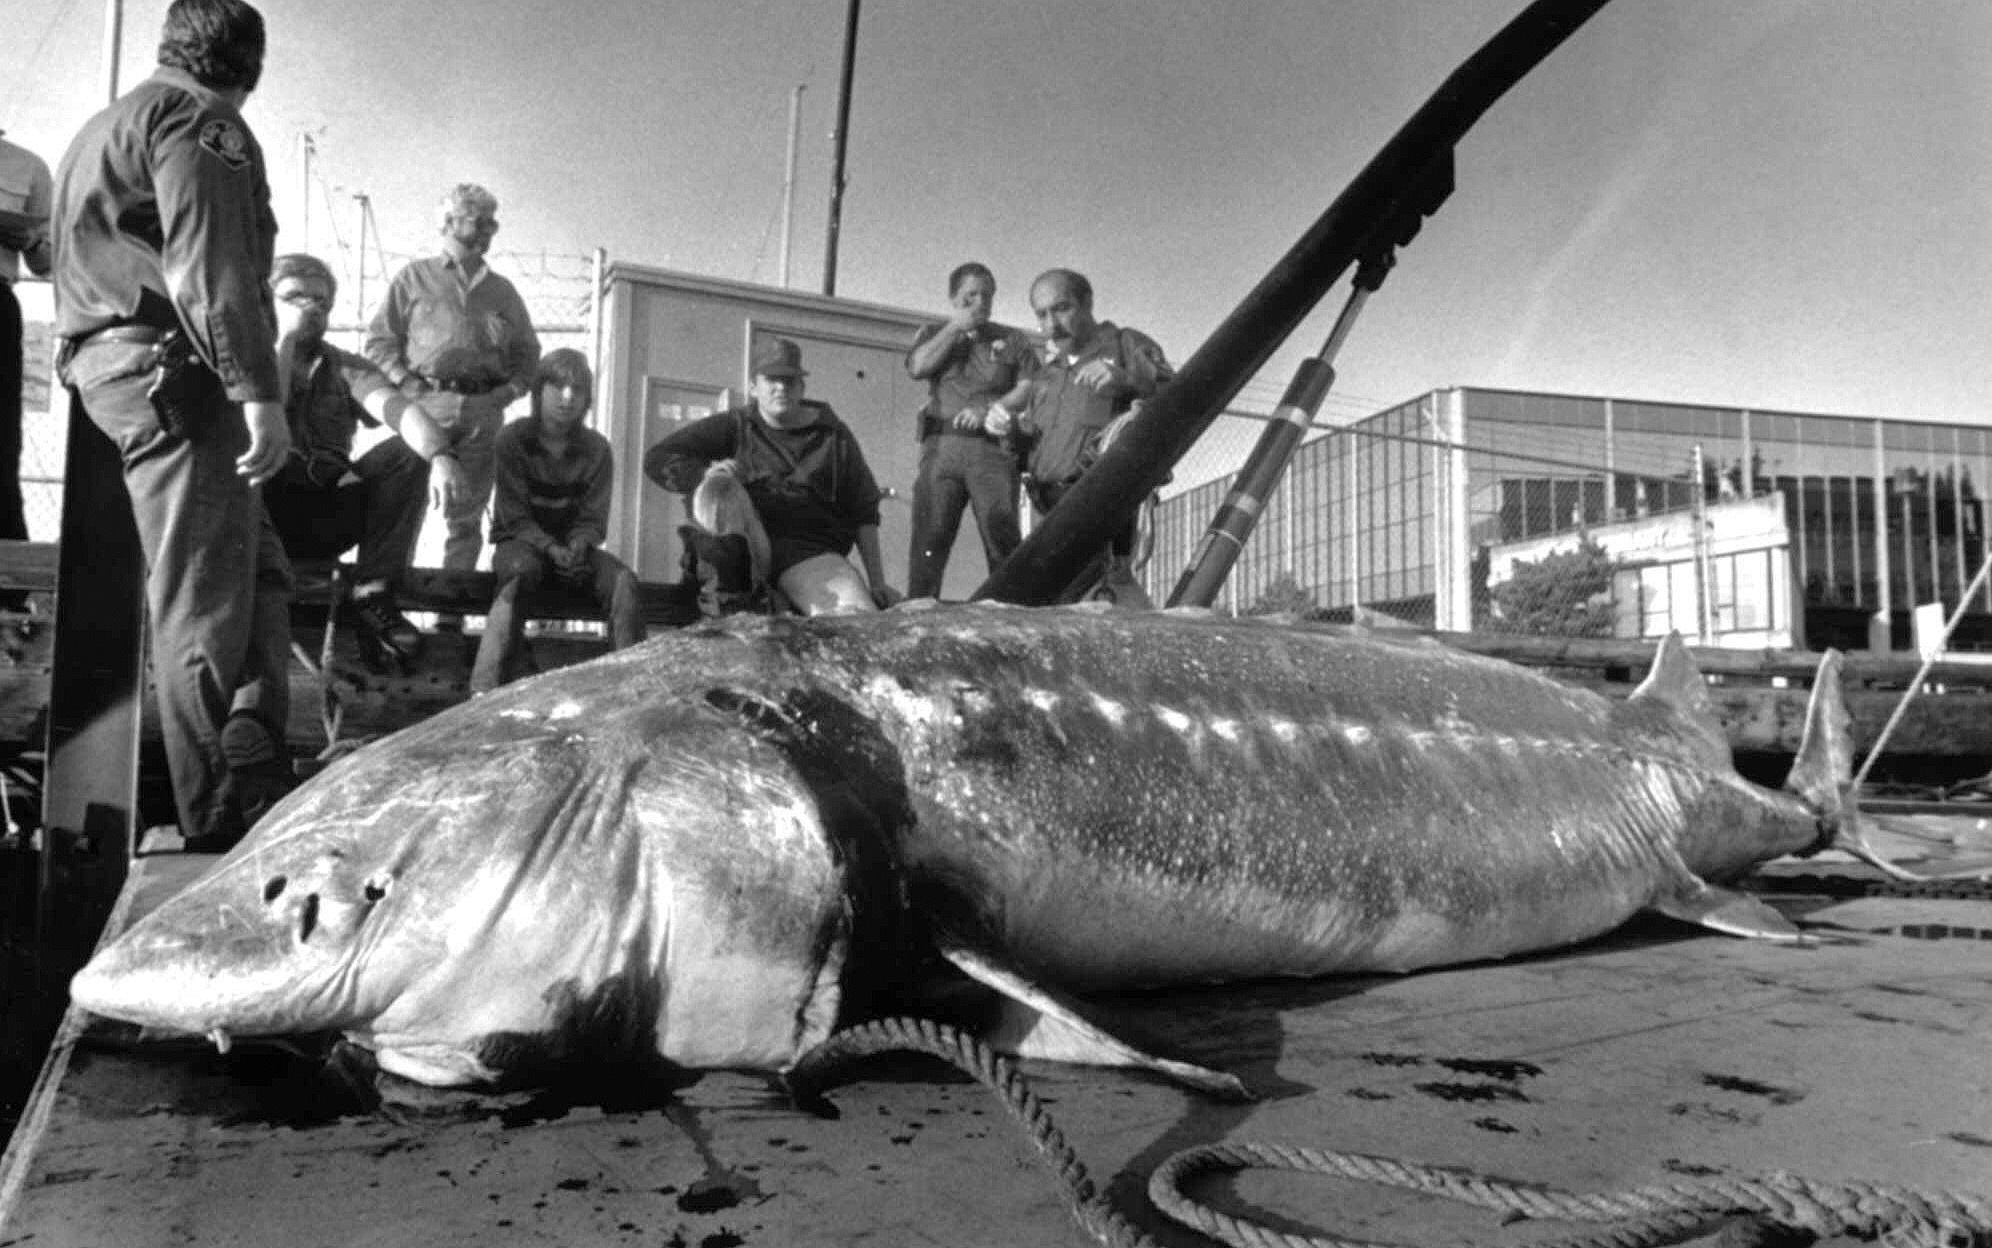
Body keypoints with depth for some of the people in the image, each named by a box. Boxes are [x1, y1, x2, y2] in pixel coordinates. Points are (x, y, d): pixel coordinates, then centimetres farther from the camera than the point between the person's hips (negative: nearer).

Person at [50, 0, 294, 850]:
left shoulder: (104, 126, 29)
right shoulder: (200, 121, -3)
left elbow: (87, 265, 29)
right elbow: (211, 267, -17)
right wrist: (259, 389, -23)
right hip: (170, 366, -10)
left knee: (258, 569, 11)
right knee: (206, 605, -12)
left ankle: (255, 769, 2)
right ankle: (218, 825, -11)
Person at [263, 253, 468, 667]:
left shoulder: (346, 368, 12)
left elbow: (398, 410, -12)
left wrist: (442, 456, -31)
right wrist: (284, 344, -12)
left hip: (328, 518, 3)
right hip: (263, 513, -3)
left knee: (409, 452, -18)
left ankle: (373, 596, -18)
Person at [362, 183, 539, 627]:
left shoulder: (503, 291, 22)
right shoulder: (415, 277, 13)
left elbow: (528, 353, 21)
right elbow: (377, 340, 8)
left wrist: (508, 391, 3)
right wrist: (411, 385, -6)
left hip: (482, 411, 3)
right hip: (426, 402, -3)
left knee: (467, 517, 1)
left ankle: (452, 613, 2)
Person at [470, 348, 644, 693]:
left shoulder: (597, 449, 1)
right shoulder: (512, 439, -7)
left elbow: (593, 520, -1)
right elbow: (514, 516, -11)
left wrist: (577, 547, -24)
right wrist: (552, 549, -27)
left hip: (573, 544, 3)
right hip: (521, 541, -3)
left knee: (623, 578, -26)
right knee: (520, 570, -38)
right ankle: (485, 689, -46)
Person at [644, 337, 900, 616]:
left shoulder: (833, 434, 13)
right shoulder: (734, 426, 11)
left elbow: (864, 511, 11)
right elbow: (656, 460, 6)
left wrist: (877, 582, 2)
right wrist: (706, 473, -15)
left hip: (809, 553, -1)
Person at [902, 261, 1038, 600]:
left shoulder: (1013, 339, 18)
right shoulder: (933, 333, 22)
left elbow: (1030, 389, 5)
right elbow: (917, 367, 1)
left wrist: (988, 410, -10)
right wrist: (955, 327, 3)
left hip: (995, 448, -1)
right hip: (942, 445, 1)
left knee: (1001, 532, -13)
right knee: (930, 536, -8)